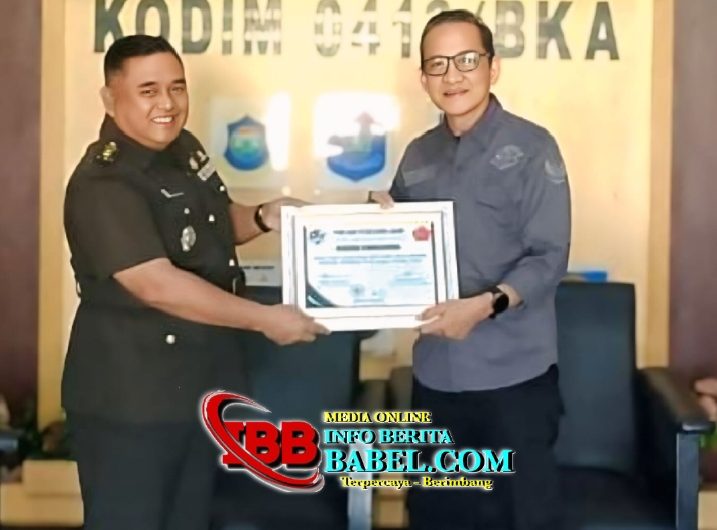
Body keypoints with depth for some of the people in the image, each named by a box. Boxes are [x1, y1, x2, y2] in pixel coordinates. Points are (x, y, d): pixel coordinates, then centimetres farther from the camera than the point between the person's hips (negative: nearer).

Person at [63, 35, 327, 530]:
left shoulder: (185, 148, 5)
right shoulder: (103, 184, -23)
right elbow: (158, 285, -29)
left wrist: (262, 218, -2)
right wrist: (265, 318, -26)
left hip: (201, 384, 9)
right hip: (130, 396, -9)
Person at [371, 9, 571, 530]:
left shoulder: (531, 148, -6)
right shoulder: (418, 155, 10)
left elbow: (548, 258, -13)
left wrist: (485, 305, -27)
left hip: (513, 372, -5)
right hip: (436, 370, 5)